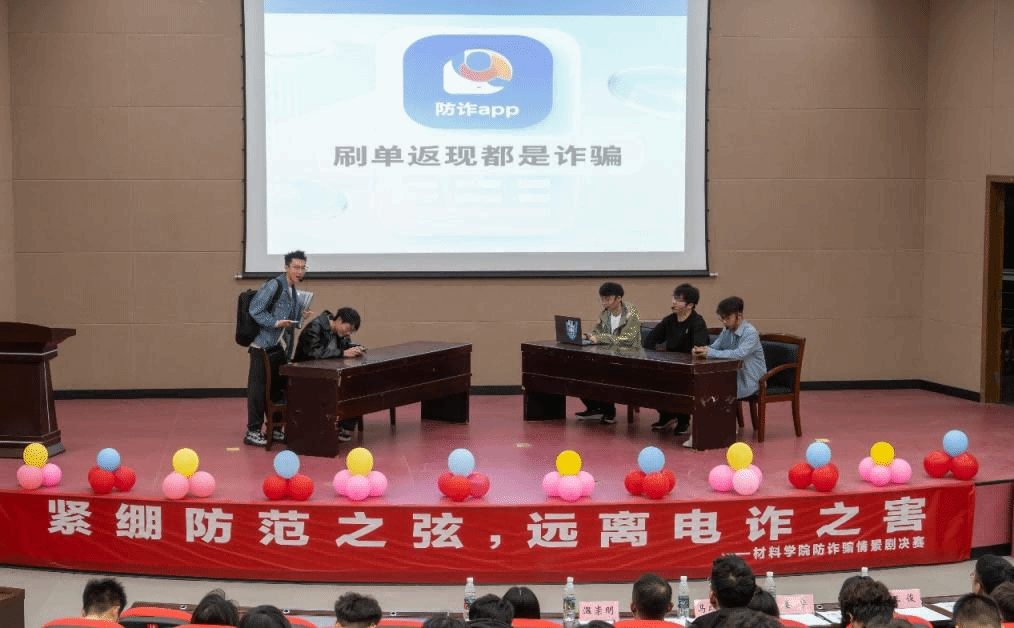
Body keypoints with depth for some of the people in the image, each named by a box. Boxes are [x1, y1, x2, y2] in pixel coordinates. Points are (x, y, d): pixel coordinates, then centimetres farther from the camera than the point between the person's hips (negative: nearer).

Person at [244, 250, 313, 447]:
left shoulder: (292, 290, 15)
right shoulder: (273, 285, -12)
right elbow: (255, 310, -16)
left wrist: (300, 316, 7)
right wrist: (276, 323, -23)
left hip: (281, 348, 8)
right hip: (264, 346, -8)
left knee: (277, 390, 13)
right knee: (258, 389, -3)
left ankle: (274, 429, 22)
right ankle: (252, 432, 2)